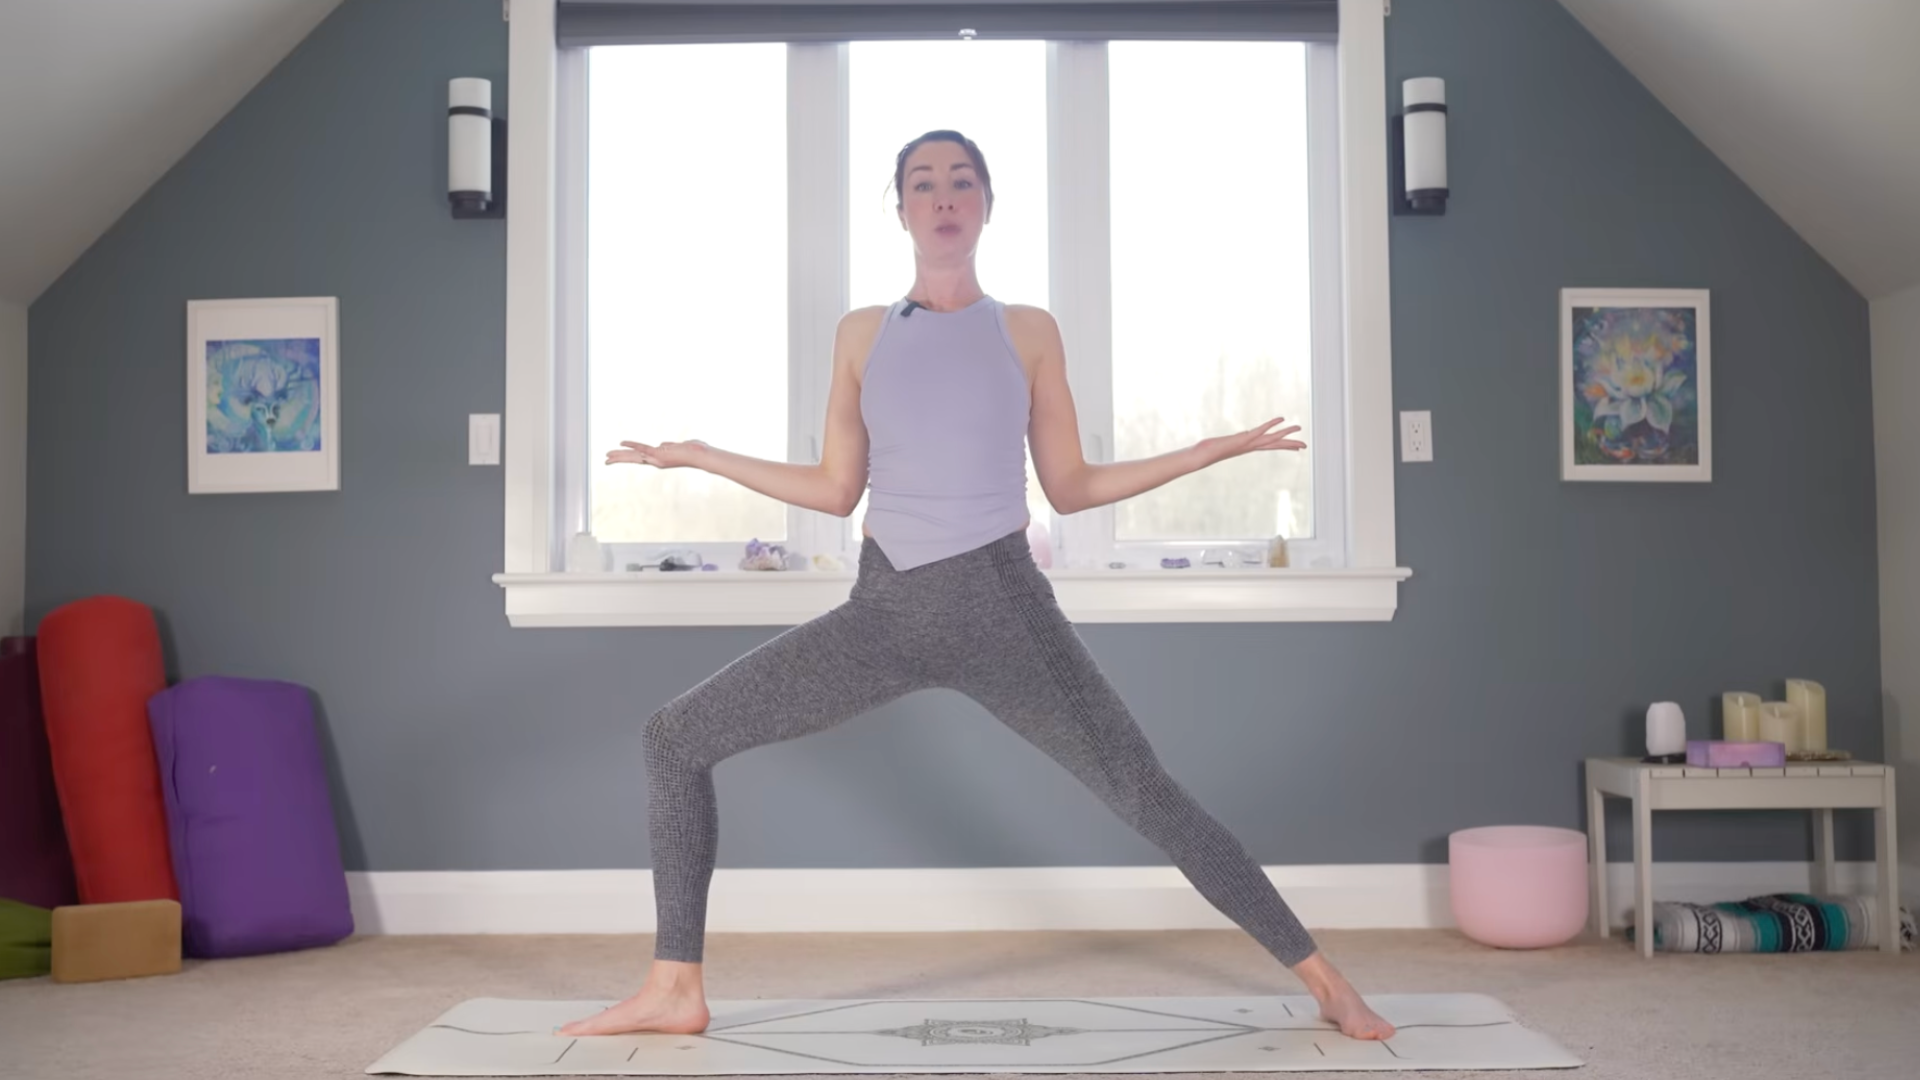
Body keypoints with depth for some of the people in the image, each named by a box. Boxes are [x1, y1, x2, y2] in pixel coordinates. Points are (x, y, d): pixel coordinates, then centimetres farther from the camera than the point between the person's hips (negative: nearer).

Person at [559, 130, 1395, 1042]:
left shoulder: (1029, 331, 5)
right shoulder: (861, 333, 9)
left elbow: (1069, 488, 7)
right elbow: (836, 490, 12)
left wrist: (1210, 451, 2)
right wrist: (699, 457, 13)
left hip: (1001, 606, -2)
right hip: (884, 609, 3)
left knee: (1145, 794, -6)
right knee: (675, 738, -4)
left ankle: (1321, 979, 10)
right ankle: (675, 989, 6)